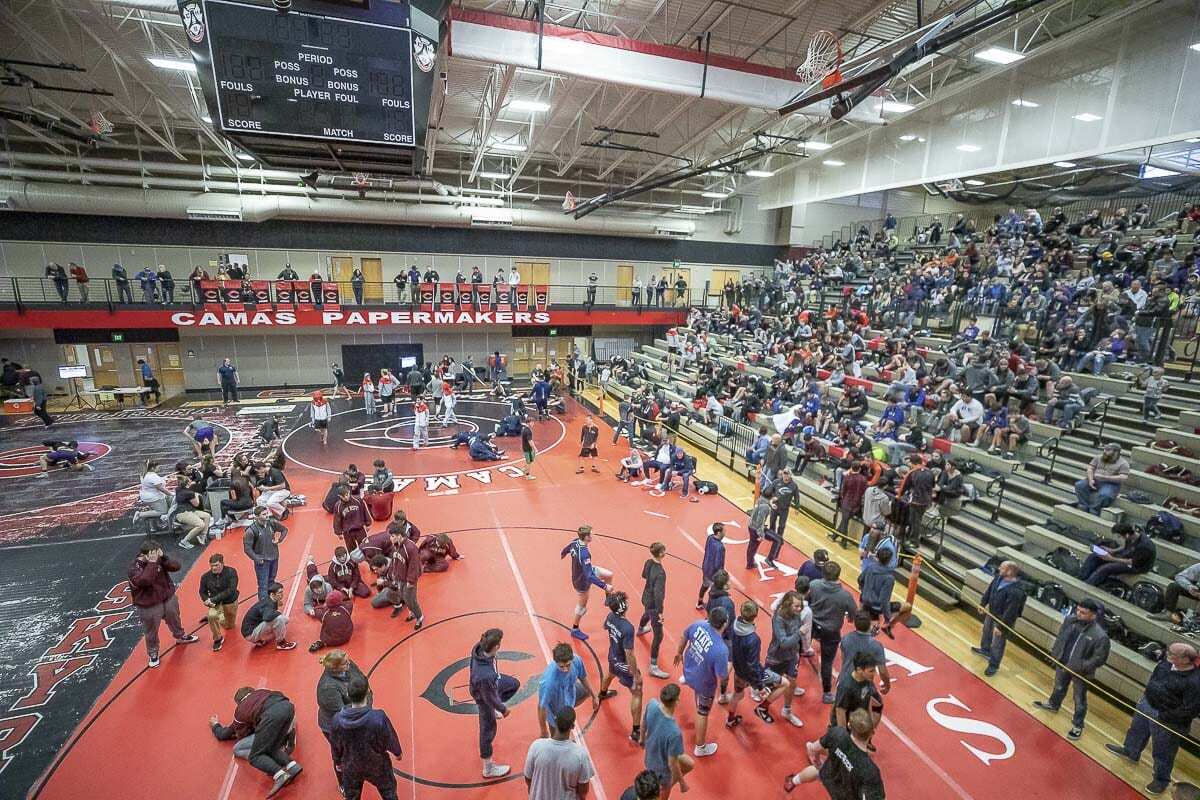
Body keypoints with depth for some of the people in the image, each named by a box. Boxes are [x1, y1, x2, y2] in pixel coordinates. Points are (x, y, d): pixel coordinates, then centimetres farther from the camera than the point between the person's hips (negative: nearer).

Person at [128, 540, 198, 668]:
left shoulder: (159, 560, -9)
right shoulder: (134, 568, -22)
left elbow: (176, 566, -16)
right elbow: (144, 580, -38)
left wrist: (163, 558, -28)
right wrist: (152, 563, -39)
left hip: (169, 599, 5)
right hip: (149, 607, -4)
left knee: (174, 620, 27)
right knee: (152, 632, 13)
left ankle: (181, 636, 53)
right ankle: (153, 654, 37)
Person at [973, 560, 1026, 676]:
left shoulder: (1016, 592, -37)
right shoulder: (999, 577, -14)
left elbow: (1010, 612, -29)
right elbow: (989, 590, 4)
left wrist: (1001, 627, -22)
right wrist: (983, 603, 13)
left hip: (1003, 620, -8)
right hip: (991, 613, 8)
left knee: (997, 644, 11)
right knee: (986, 631, 30)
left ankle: (993, 665, 34)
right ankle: (985, 650, 57)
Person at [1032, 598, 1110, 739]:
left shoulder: (1100, 636, -29)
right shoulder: (1070, 620, -15)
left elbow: (1100, 659, -20)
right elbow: (1060, 637, 2)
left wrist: (1080, 667, -22)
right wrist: (1055, 653, -1)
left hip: (1081, 672, -5)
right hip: (1062, 663, 5)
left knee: (1079, 700, 15)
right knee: (1059, 687, 29)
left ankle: (1077, 726, 36)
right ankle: (1053, 704, 54)